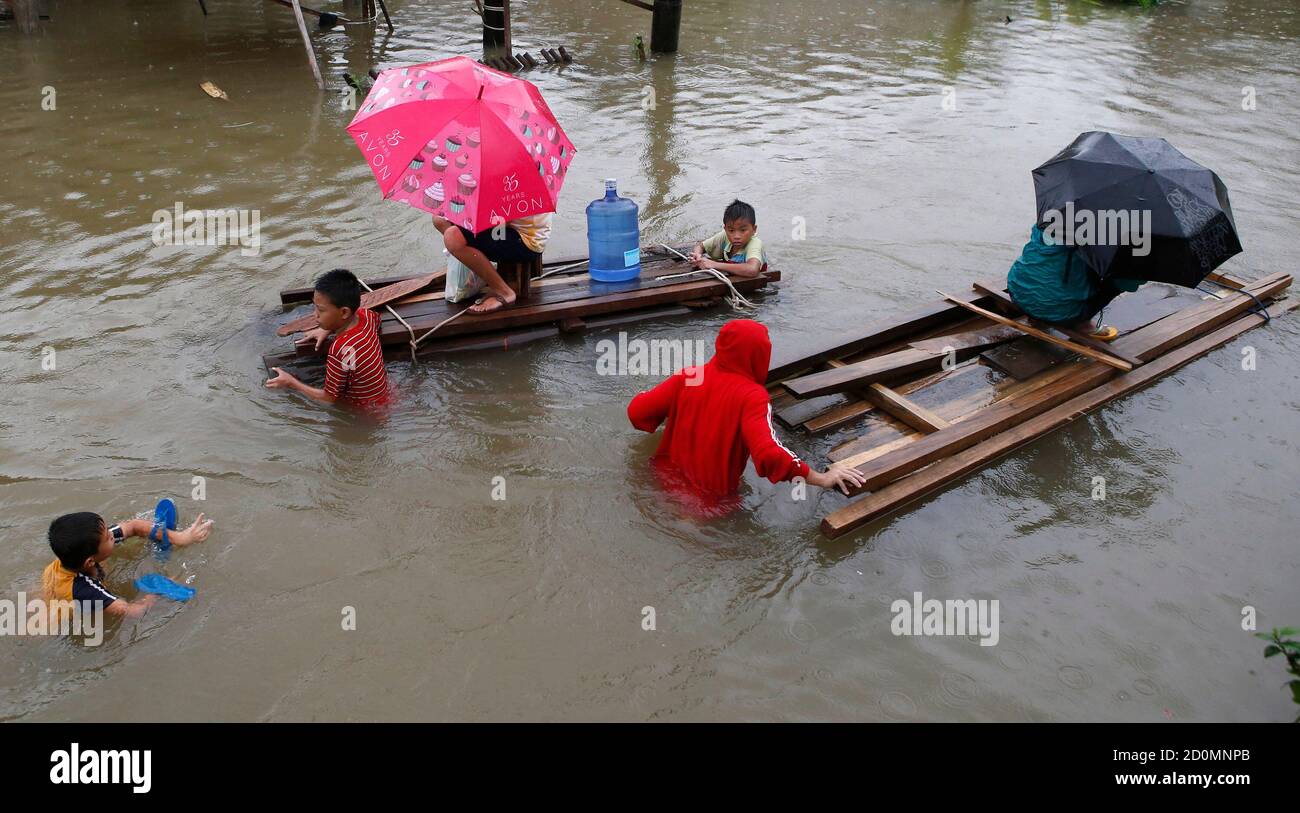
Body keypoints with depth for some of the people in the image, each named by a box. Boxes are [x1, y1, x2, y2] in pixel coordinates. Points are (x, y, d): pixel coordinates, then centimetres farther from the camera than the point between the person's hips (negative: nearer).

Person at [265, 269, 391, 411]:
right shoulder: (365, 316, -13)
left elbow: (329, 398, -20)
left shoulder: (340, 351, -34)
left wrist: (291, 383, -8)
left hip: (363, 411, -8)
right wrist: (327, 329, 6)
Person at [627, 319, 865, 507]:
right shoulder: (752, 396, -21)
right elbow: (768, 454, -34)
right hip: (713, 500, -6)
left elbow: (638, 412, -5)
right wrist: (822, 479, -25)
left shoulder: (688, 375, -7)